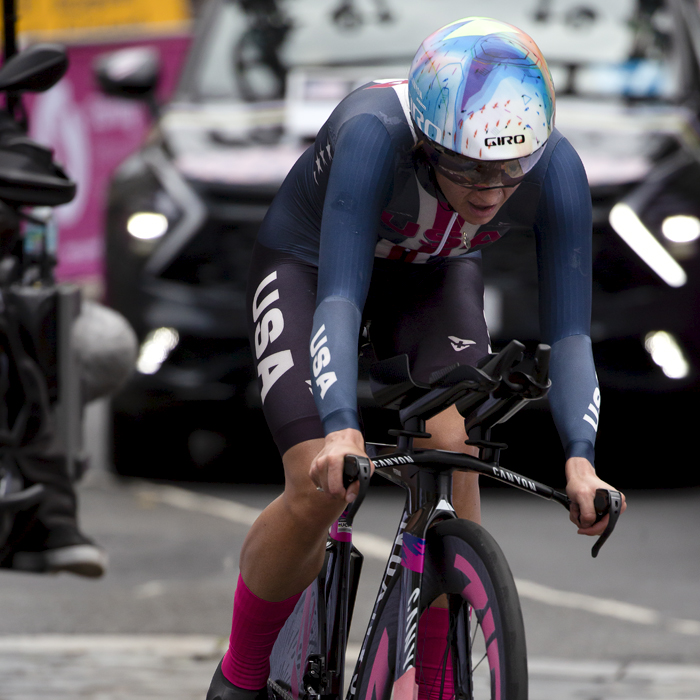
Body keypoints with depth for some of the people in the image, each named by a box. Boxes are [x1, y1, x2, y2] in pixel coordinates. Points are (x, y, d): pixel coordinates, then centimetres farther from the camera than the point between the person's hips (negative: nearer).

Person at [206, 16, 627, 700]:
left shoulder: (556, 170, -31)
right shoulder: (374, 136, -41)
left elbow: (568, 332, -31)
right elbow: (338, 300, -46)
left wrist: (580, 459, -47)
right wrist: (341, 431, -61)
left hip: (432, 273, 3)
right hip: (310, 263, -3)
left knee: (451, 449, -23)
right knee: (317, 493, -19)